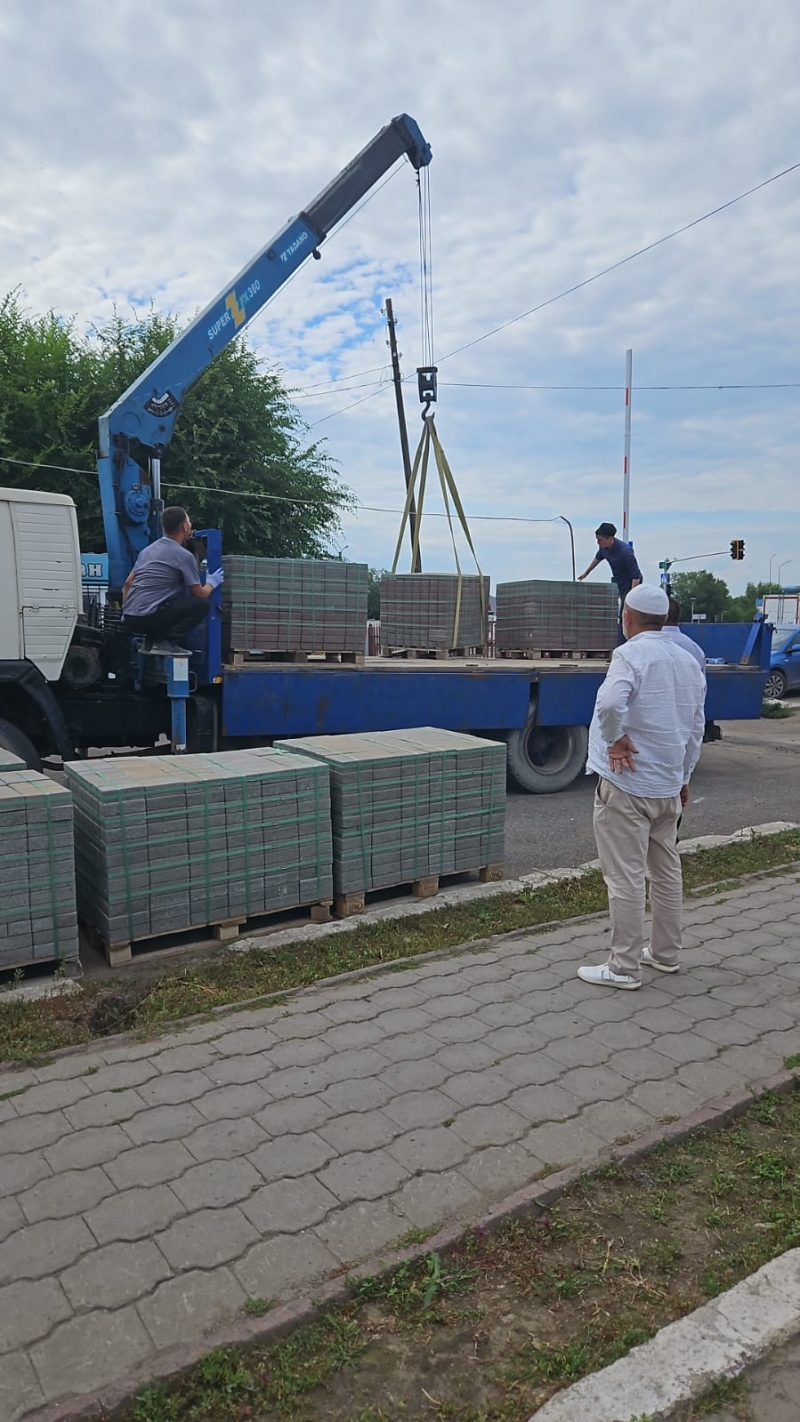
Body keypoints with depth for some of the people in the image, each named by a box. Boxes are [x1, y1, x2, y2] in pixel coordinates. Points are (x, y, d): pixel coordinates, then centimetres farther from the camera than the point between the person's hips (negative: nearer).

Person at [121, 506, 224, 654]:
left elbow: (127, 584, 21)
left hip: (129, 619, 8)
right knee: (201, 604, -3)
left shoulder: (148, 549, 18)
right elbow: (200, 595, 1)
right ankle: (166, 641, -8)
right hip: (148, 617, -8)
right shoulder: (183, 556, -5)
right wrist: (212, 582, 22)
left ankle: (152, 639, 11)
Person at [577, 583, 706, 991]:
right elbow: (696, 727, 15)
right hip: (669, 785, 8)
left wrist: (616, 740, -17)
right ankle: (666, 953, 30)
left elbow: (610, 702, -34)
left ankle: (624, 968, 6)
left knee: (626, 877, -1)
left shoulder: (631, 654, -14)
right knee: (667, 870, 18)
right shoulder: (688, 661, 10)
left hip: (626, 783, -8)